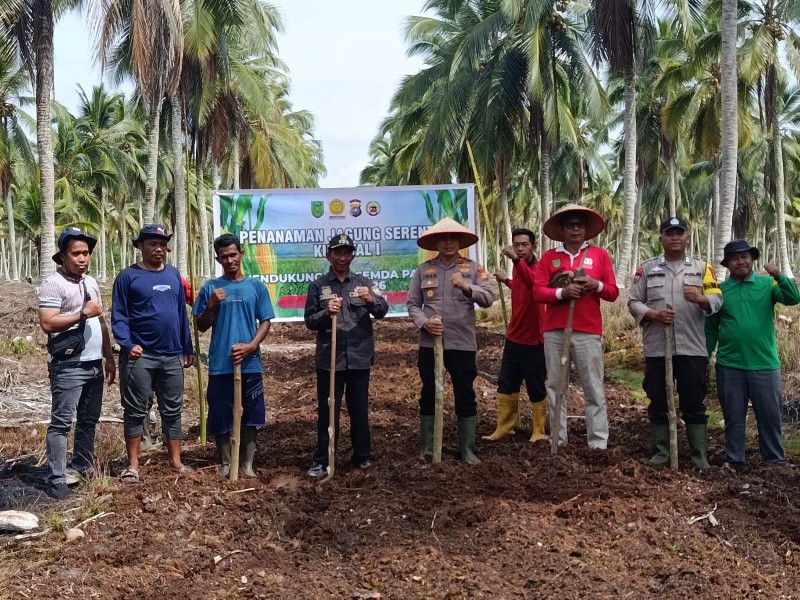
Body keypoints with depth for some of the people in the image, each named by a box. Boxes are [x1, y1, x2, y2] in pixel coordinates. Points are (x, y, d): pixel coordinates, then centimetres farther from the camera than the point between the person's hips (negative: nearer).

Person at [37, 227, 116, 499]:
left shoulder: (91, 282, 14)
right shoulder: (53, 284, -10)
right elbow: (47, 324, -19)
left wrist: (109, 357, 16)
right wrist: (82, 314, -21)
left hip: (94, 364, 8)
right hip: (67, 366, -8)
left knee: (89, 419, 15)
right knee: (62, 422, -4)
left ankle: (82, 466, 28)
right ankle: (55, 479, 0)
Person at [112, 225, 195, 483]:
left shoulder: (174, 275, 10)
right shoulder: (128, 276, -4)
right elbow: (118, 316, -7)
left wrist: (188, 348, 13)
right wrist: (127, 344, -20)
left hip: (172, 355, 4)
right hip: (140, 356, -4)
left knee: (172, 410, 11)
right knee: (135, 411, 5)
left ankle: (176, 460, 20)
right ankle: (133, 464, 13)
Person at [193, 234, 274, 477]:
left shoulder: (256, 286, 5)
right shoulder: (210, 287, 4)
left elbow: (265, 322, 3)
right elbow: (201, 327, 6)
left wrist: (251, 346, -12)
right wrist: (211, 305, -12)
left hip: (250, 363, 1)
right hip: (220, 364, 0)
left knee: (250, 416, 7)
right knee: (221, 416, 6)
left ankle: (247, 463, 19)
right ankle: (225, 464, 20)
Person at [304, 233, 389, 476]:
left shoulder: (363, 283, 6)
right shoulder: (318, 286, 3)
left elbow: (383, 311, -3)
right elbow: (309, 321, 1)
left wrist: (371, 300, -24)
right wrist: (326, 313, -19)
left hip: (359, 357, 1)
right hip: (329, 358, -1)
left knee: (359, 409, 11)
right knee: (327, 410, 5)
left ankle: (362, 455, 23)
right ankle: (321, 459, 14)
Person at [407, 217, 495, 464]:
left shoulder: (473, 268, 1)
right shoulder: (424, 270, 4)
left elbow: (488, 298, -10)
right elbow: (412, 303, 4)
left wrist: (467, 287, -26)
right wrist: (424, 323, -13)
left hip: (462, 343, -1)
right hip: (430, 342, 1)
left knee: (465, 396, 5)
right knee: (429, 394, 10)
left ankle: (468, 450, 16)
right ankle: (426, 447, 23)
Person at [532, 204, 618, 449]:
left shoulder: (600, 255, 9)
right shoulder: (548, 257, 9)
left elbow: (613, 292, 7)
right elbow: (537, 292, 0)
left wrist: (596, 285, -13)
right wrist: (561, 292, -16)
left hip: (588, 331, -1)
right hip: (554, 330, 1)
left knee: (594, 390, -1)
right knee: (555, 387, 4)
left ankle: (598, 444, 2)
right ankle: (558, 440, 11)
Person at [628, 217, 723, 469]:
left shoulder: (702, 267, 8)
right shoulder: (647, 268, 8)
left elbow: (717, 301, 0)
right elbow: (633, 302, 5)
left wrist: (701, 299, -22)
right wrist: (653, 314, -13)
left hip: (692, 348, 0)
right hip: (656, 349, 1)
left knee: (694, 405, 4)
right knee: (658, 404, 7)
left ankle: (700, 456, 13)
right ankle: (660, 452, 18)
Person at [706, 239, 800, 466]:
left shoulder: (768, 284, 3)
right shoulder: (719, 290, 3)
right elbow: (711, 330, 5)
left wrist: (779, 276, -30)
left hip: (765, 364, 0)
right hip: (729, 366, 0)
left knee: (770, 415, 8)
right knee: (733, 417, 10)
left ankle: (775, 460, 22)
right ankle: (734, 460, 21)